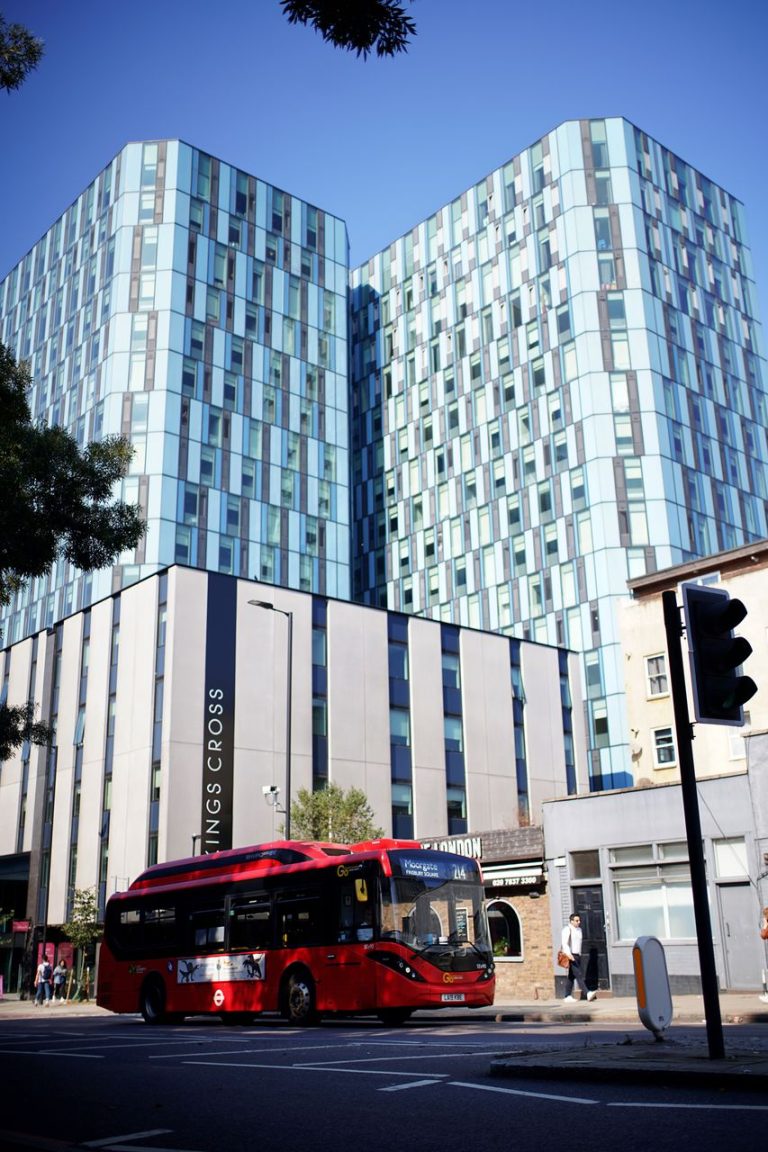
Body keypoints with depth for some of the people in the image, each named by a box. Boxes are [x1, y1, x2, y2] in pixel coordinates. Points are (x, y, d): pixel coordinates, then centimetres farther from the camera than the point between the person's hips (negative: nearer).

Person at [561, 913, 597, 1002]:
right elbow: (565, 943, -19)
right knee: (579, 975, -14)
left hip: (577, 956, 8)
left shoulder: (579, 929, 17)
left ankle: (568, 996, 12)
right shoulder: (567, 929, -9)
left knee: (571, 976, 9)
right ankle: (587, 993, -21)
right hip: (571, 956, -8)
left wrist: (579, 955, 19)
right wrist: (569, 954, -30)